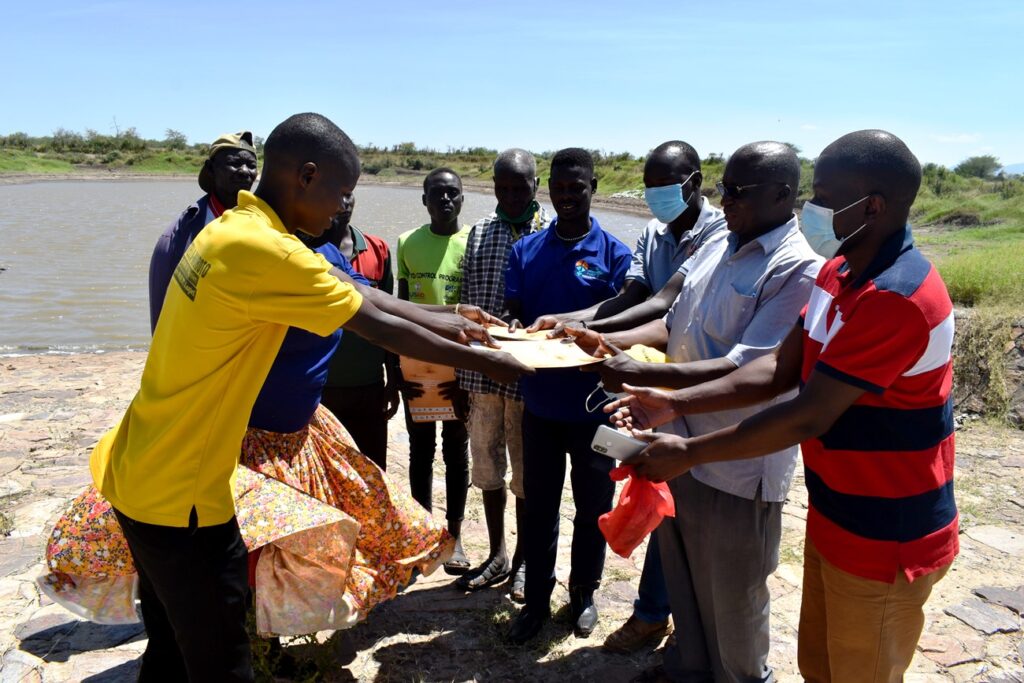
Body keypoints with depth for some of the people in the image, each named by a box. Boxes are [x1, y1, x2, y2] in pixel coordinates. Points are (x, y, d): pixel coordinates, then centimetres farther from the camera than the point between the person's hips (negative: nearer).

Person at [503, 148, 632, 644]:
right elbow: (513, 316, 0)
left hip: (592, 405, -1)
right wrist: (513, 332, -24)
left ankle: (583, 593, 34)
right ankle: (536, 600, 28)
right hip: (540, 403, 2)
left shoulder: (613, 254, -4)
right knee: (539, 506, 12)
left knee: (592, 506, 13)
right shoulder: (526, 251, 3)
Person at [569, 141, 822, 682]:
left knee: (732, 598, 14)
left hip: (738, 467, -7)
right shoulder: (716, 247, 6)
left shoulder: (799, 271, -17)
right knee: (682, 577, 25)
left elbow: (748, 371, -25)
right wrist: (610, 342, -1)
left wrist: (640, 374, -29)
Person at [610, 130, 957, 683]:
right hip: (833, 522, 8)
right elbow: (780, 368, 2)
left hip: (884, 543, -8)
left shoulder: (896, 299, -28)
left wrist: (689, 452, -20)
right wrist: (675, 403, -8)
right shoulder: (839, 271, 3)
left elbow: (809, 416, -28)